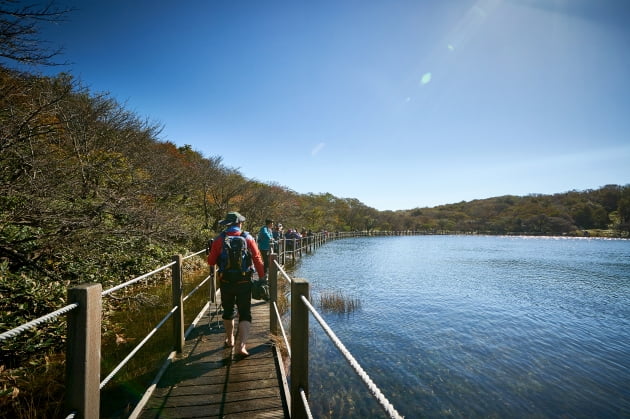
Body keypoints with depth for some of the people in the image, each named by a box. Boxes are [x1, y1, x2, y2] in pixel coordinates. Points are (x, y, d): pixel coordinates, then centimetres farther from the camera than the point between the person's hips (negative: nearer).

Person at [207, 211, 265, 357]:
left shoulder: (219, 239, -4)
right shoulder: (248, 238, -5)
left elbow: (211, 261, -1)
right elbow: (257, 259, -6)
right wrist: (262, 277, 2)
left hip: (226, 283, 2)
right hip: (244, 282, -1)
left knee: (228, 311, 21)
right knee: (245, 313, 7)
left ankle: (229, 339, 38)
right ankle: (241, 345, -4)